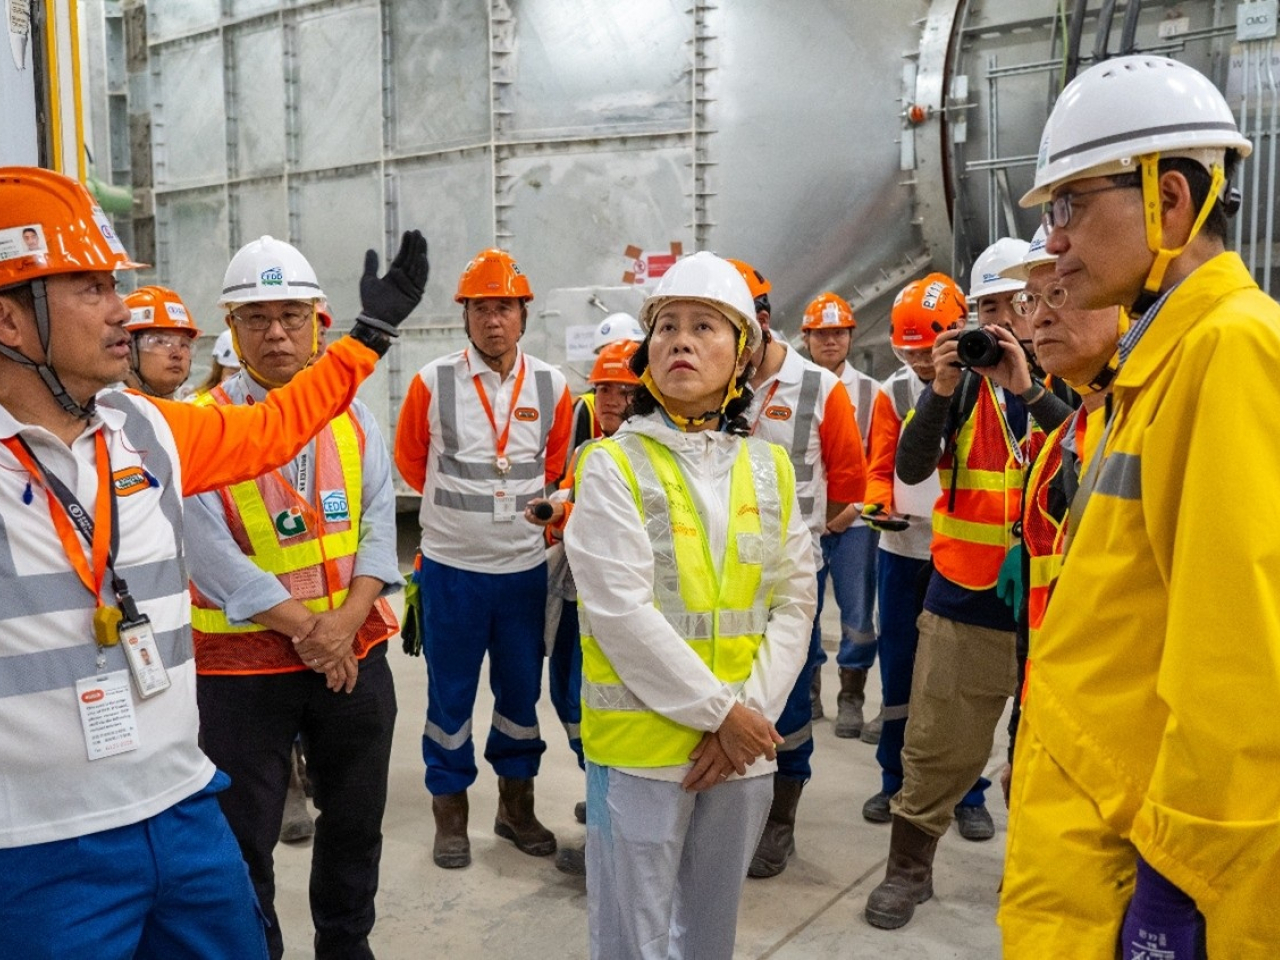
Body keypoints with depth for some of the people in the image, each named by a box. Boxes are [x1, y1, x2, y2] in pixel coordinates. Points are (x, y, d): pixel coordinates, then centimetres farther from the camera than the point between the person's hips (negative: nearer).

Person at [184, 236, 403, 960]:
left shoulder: (353, 417, 5)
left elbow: (380, 525, -1)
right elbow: (212, 552, -14)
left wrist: (346, 620, -15)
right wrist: (305, 630, -16)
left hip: (355, 654, 4)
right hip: (242, 663, -3)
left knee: (357, 825, 17)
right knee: (243, 841, 9)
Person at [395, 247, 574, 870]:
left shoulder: (551, 386, -1)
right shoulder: (433, 381, -7)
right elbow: (409, 458, 7)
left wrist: (538, 508, 8)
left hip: (526, 567, 2)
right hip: (450, 567, -2)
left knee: (522, 688, 13)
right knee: (450, 694, 8)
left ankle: (515, 804, 32)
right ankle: (450, 812, 26)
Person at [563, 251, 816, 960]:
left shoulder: (769, 468, 6)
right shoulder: (613, 465, -7)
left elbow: (794, 602, 3)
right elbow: (620, 611, -15)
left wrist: (753, 712, -9)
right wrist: (720, 711, -15)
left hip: (745, 745, 4)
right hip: (640, 747, -4)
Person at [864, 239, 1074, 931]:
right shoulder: (961, 385, 3)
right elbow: (910, 468, -6)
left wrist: (1028, 389, -23)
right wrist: (941, 391, -18)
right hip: (962, 602, 1)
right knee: (937, 745, 8)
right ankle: (909, 868, 25)